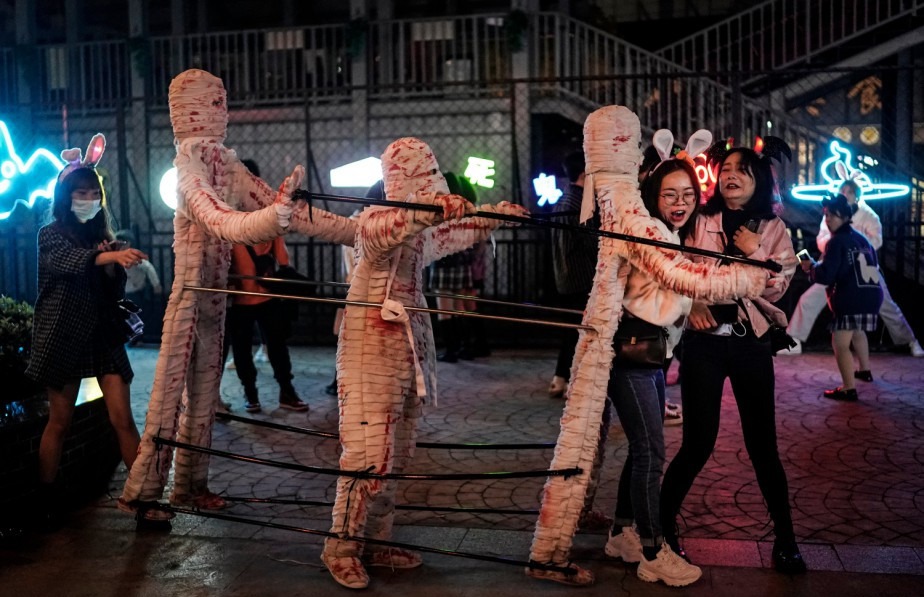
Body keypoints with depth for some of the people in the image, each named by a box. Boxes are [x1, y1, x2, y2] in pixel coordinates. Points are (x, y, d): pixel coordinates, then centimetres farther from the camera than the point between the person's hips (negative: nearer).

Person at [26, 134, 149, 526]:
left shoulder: (103, 237, 13)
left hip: (103, 335, 4)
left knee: (122, 418, -4)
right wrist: (109, 256, -44)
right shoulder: (52, 234, -1)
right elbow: (69, 262, -26)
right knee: (60, 421, 4)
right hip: (63, 337, -3)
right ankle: (45, 499, 19)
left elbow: (116, 292, 11)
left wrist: (115, 266, -8)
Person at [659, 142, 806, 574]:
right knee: (698, 442, -4)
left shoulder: (773, 229, 7)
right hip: (705, 340, -2)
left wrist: (753, 252, -11)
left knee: (762, 444, 5)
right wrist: (691, 303, -17)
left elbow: (776, 288, 1)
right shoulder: (700, 222, 3)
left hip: (750, 342, 2)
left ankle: (785, 539, 19)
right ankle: (663, 525, 15)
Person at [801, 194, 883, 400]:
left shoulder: (836, 242, -7)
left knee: (840, 343, -9)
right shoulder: (861, 239, 18)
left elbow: (825, 276, -15)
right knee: (857, 331, 33)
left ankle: (849, 389, -16)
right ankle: (865, 370, 48)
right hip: (872, 295, 10)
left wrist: (811, 267, 4)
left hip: (851, 299, -9)